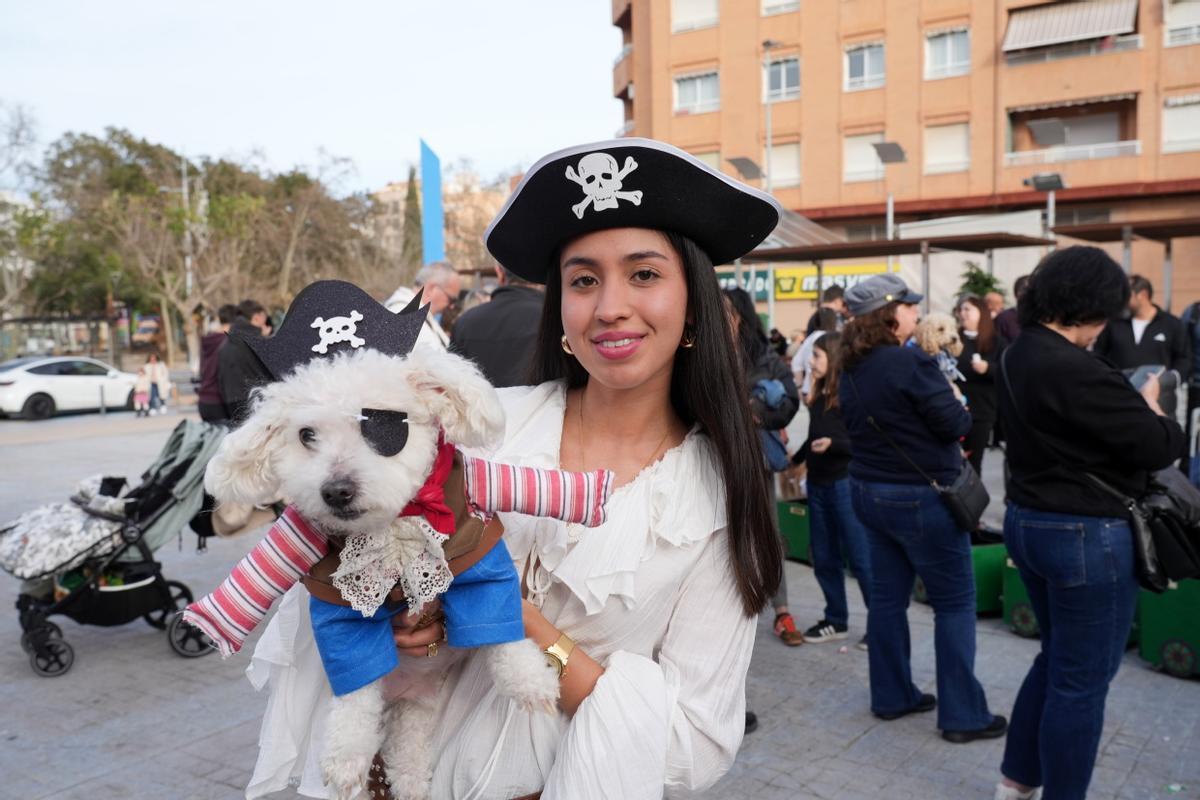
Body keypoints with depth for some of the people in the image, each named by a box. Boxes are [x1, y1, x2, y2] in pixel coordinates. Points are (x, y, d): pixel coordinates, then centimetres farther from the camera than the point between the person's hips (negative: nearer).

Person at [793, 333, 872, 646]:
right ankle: (836, 620, 26)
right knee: (823, 558, 13)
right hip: (817, 483, 8)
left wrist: (833, 444, -28)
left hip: (845, 484, -7)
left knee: (860, 558, -1)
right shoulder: (819, 394, 8)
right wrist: (795, 458, 17)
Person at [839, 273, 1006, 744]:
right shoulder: (911, 362, -20)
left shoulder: (851, 368, 5)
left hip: (869, 490, 8)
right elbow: (955, 425, -16)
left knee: (887, 595, 14)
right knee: (955, 602, 4)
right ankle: (962, 714, 11)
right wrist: (959, 406, 5)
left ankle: (892, 697, 25)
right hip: (920, 497, -8)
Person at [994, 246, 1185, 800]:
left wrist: (1130, 404, 3)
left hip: (1029, 522, 10)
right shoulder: (1075, 369, -24)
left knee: (1056, 659, 23)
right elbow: (1156, 447, -18)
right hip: (1085, 536, -10)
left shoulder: (1018, 357, 7)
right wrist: (1152, 408, 2)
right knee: (1081, 680, 5)